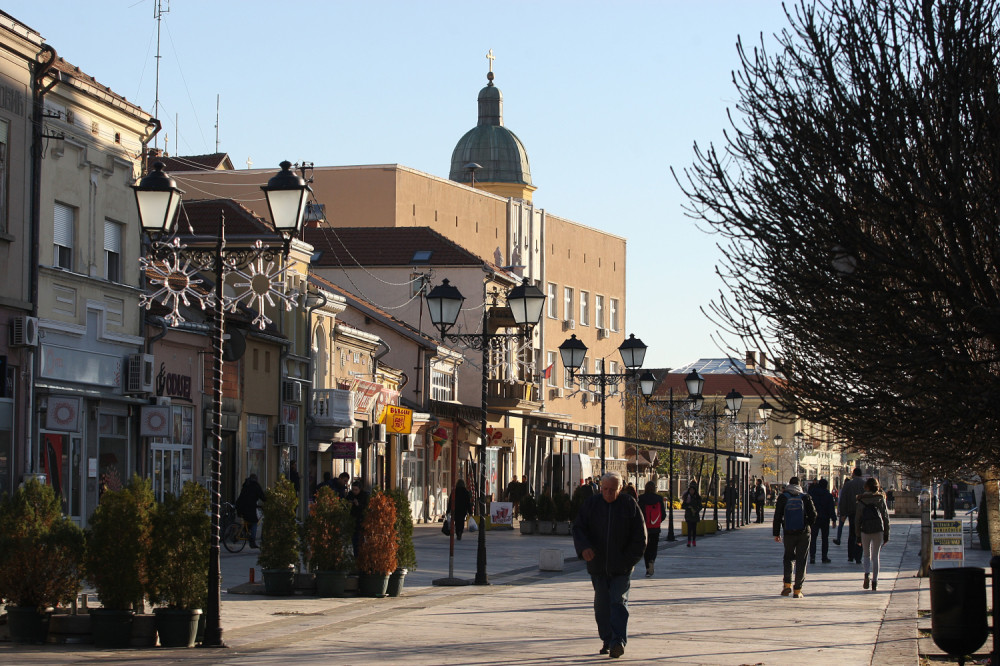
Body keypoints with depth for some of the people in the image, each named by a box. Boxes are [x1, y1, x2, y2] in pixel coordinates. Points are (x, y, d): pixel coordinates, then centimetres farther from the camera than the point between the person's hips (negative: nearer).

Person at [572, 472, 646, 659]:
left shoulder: (629, 505, -1)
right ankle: (607, 640, 17)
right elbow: (578, 528, 3)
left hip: (621, 566, -3)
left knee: (619, 602, -10)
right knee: (601, 605, 7)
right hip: (598, 565, 3)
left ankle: (618, 642, -14)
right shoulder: (591, 505, 4)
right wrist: (584, 547, -15)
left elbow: (640, 536, 2)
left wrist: (629, 558, -6)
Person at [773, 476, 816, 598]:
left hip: (789, 533, 0)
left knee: (788, 557, 18)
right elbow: (813, 515, -2)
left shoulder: (783, 497, 1)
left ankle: (787, 584, 2)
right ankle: (797, 590, 2)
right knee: (801, 560, 4)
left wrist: (776, 533, 6)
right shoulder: (805, 497, 0)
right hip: (804, 533, 0)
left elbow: (777, 517, 0)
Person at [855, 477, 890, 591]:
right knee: (875, 556, 8)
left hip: (865, 530, 0)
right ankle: (874, 582, 4)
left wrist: (858, 536, 9)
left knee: (867, 555, 12)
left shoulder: (861, 500, 2)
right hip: (878, 530, 0)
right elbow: (886, 517, 3)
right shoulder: (880, 498, 2)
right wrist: (886, 534, 10)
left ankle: (866, 574, -15)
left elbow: (857, 519, 3)